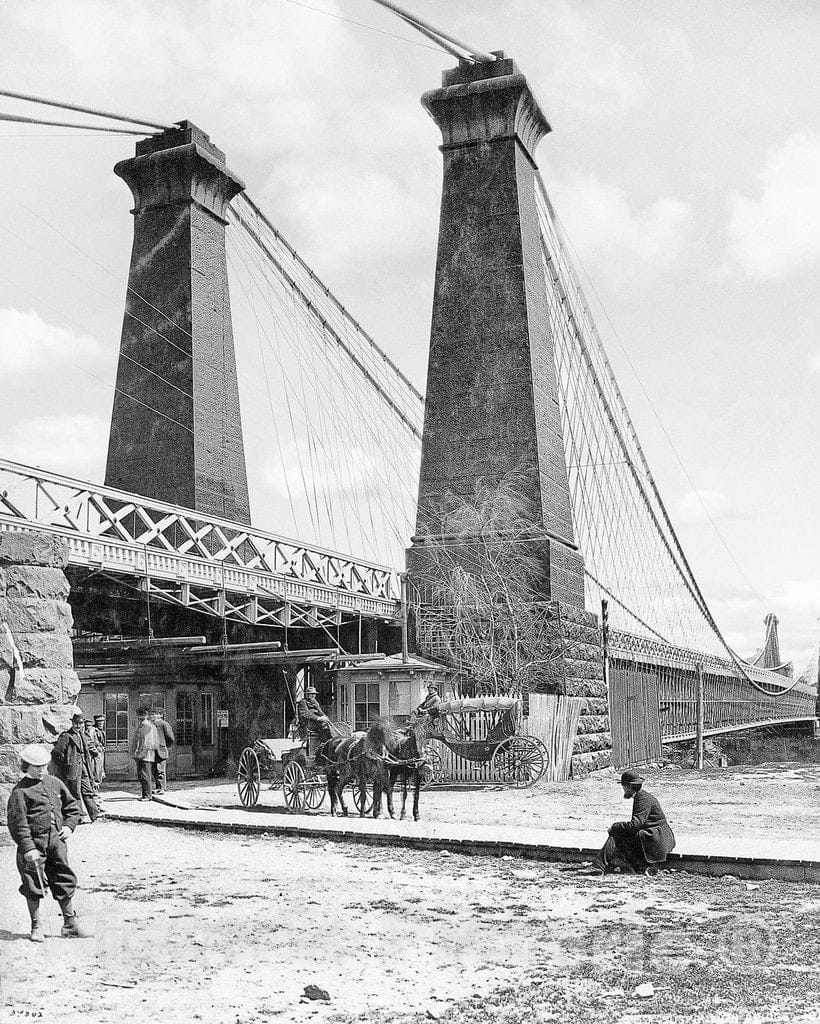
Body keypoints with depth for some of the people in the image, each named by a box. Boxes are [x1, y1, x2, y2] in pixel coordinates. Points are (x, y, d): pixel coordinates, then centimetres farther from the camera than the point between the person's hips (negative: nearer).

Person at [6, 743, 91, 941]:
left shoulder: (55, 783, 11)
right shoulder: (21, 791, -8)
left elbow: (72, 806, 22)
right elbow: (17, 822, -13)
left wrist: (68, 826, 6)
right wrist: (28, 848, -18)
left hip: (56, 841, 5)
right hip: (33, 843, -5)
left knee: (65, 882, 8)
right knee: (33, 886, 3)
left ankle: (70, 924, 18)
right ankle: (36, 927, 18)